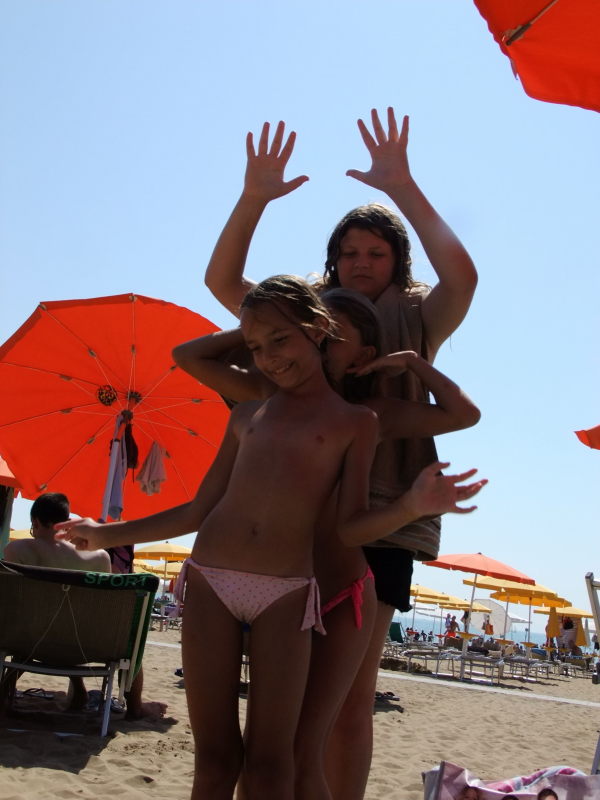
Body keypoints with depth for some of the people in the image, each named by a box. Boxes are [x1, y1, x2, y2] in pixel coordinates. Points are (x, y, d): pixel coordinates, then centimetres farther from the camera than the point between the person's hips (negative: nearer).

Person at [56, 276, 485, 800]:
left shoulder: (355, 421, 5)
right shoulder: (247, 414, 15)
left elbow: (350, 529, 1)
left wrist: (411, 507, -19)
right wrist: (112, 534, 22)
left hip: (285, 595, -2)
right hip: (210, 581, 3)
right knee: (215, 755, 4)